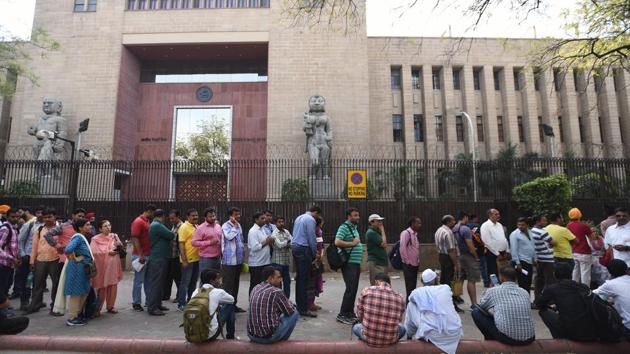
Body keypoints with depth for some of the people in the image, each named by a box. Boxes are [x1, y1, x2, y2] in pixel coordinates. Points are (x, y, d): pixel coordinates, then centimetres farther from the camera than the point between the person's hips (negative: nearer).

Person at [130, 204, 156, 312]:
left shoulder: (147, 222, 14)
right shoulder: (138, 221, -13)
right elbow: (135, 239, -20)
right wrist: (140, 255, -22)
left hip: (148, 255, 9)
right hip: (140, 256, -9)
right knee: (139, 280, 2)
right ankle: (136, 303, 13)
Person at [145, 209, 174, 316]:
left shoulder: (155, 225, 18)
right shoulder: (157, 226, -16)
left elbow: (167, 236, 18)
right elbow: (171, 236, -15)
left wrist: (169, 235, 2)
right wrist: (173, 235, 4)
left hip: (161, 258, 10)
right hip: (157, 259, -10)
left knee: (159, 282, 15)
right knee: (155, 283, -6)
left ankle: (157, 304, 23)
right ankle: (152, 307, -1)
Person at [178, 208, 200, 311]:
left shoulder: (197, 227, 12)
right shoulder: (184, 227, -11)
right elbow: (181, 244, -16)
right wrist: (184, 260, -20)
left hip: (197, 259, 8)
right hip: (188, 260, -8)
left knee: (193, 282, 15)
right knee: (185, 282, 1)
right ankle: (181, 304, 11)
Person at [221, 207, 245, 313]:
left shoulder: (239, 225, 13)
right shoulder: (226, 226, -10)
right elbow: (229, 236, -28)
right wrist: (235, 226, -17)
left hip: (238, 260, 8)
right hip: (229, 260, -8)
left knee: (236, 284, 15)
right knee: (228, 284, -2)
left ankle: (234, 304, 25)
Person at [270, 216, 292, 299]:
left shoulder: (286, 231, 9)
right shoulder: (274, 233, -8)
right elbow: (279, 245, -19)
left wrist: (285, 244, -17)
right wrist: (288, 241, -5)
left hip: (286, 261, 6)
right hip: (277, 261, -6)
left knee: (287, 281, 13)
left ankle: (287, 299, 25)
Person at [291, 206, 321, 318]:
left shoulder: (299, 217, 17)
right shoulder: (310, 220, -10)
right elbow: (312, 238, -12)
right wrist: (315, 253, 2)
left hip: (295, 247, 9)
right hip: (303, 249, -9)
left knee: (299, 277, 13)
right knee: (304, 279, -5)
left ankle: (299, 305, 20)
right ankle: (304, 308, -1)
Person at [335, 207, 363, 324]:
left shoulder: (354, 228, 18)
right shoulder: (344, 227, -12)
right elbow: (337, 242, -25)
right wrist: (353, 243, -17)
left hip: (356, 263, 9)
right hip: (349, 263, -9)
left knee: (354, 289, 13)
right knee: (350, 289, -8)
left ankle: (350, 313, 23)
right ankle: (342, 315, 2)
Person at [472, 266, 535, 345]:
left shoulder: (493, 291, -2)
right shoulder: (525, 292, 9)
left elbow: (481, 306, 17)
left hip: (506, 338, -5)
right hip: (529, 339, 5)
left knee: (476, 312, 10)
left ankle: (491, 340, 21)